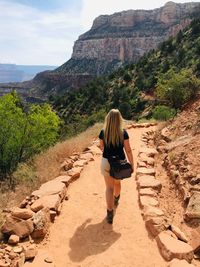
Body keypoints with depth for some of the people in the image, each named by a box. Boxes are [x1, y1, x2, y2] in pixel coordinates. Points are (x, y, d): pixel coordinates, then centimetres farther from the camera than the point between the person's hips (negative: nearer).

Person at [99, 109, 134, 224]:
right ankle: (116, 200, 54)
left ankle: (110, 214, 4)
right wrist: (132, 164, 0)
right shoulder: (123, 133, -13)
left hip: (106, 162, 0)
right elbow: (128, 150, -9)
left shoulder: (103, 132, -9)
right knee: (117, 182, 27)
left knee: (109, 187, 8)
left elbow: (102, 147, 5)